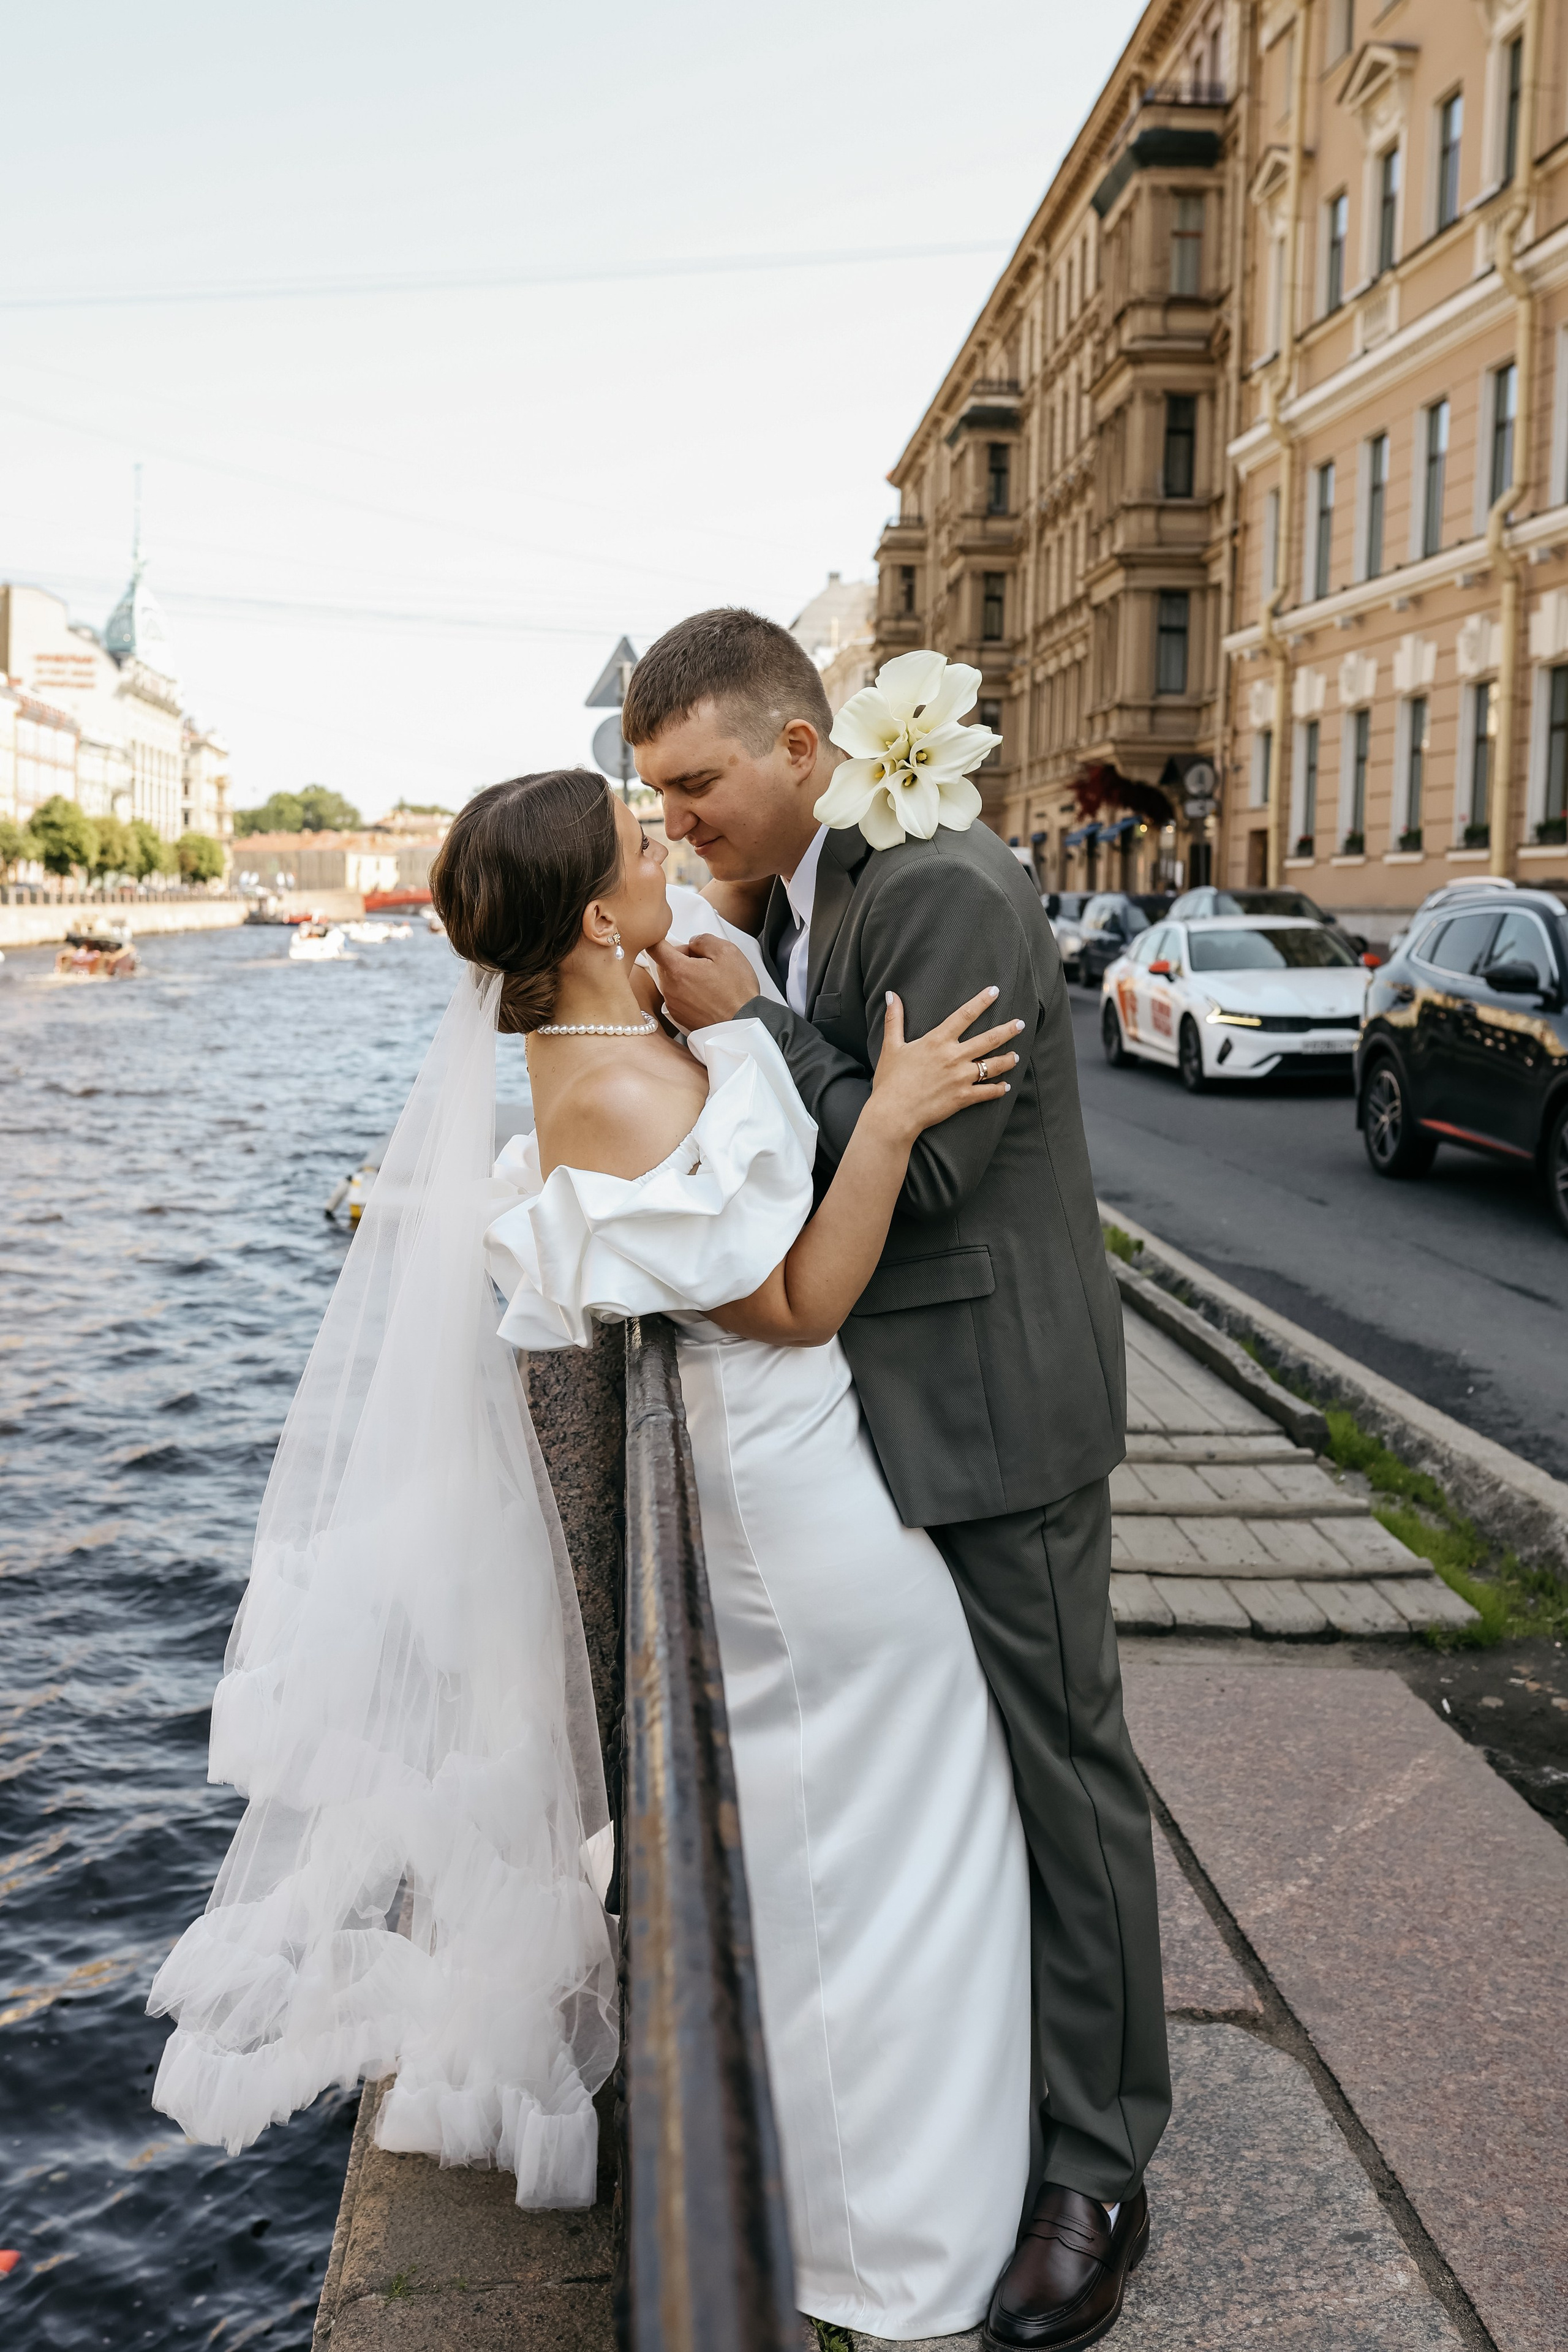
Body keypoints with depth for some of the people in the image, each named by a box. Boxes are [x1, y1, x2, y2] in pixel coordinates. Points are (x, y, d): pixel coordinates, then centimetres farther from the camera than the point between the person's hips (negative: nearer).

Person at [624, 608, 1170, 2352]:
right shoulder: (801, 898, 10)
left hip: (991, 1404, -9)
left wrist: (749, 1024, -18)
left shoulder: (951, 892, -19)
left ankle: (1096, 2169, 20)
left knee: (1058, 1769, 4)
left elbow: (922, 1169, -23)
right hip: (882, 1402, 9)